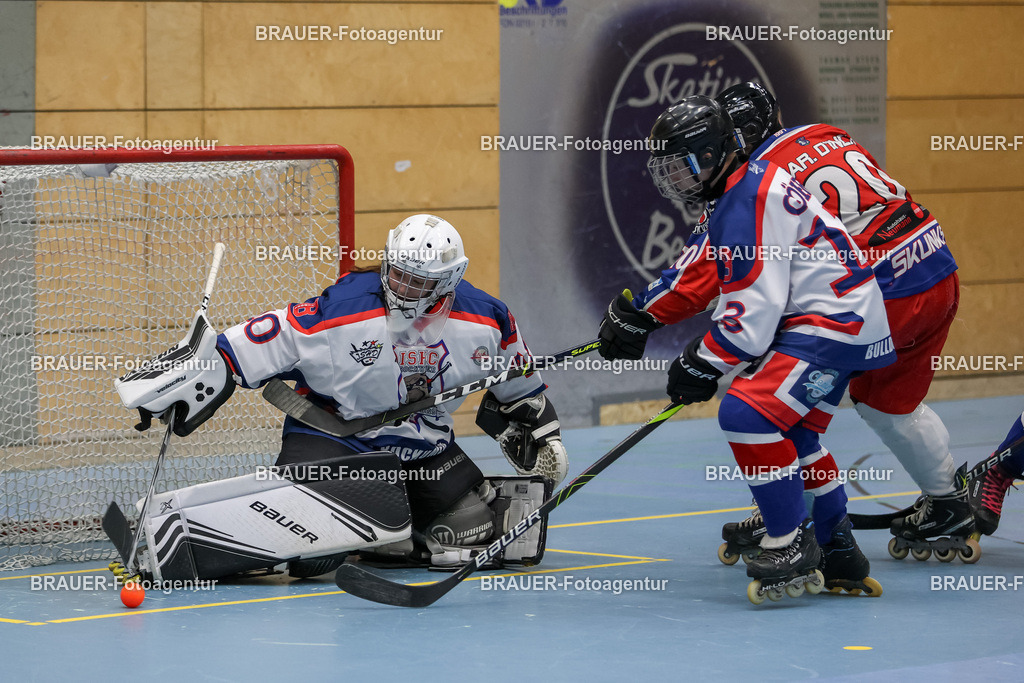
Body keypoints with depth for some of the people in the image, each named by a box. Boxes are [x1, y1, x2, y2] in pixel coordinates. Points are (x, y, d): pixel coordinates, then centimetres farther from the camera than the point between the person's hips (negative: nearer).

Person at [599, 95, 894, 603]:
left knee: (747, 412, -21)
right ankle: (838, 555, 27)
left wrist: (703, 363, -14)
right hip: (823, 320, 12)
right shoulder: (730, 194, 13)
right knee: (791, 436, 19)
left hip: (833, 323, -12)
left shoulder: (750, 201, -21)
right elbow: (697, 271, 25)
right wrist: (636, 314, 24)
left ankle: (793, 546, -12)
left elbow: (754, 306, -23)